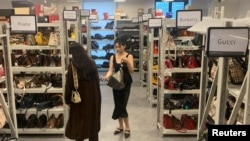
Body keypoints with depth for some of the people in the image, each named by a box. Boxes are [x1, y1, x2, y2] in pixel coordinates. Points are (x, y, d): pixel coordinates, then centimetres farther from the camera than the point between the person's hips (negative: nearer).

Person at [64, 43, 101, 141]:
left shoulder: (73, 65, -13)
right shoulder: (92, 63, 0)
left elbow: (69, 84, -11)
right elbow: (97, 81, 5)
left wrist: (68, 99, 0)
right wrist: (96, 96, 13)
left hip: (80, 98, -4)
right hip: (93, 97, 4)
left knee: (79, 123, 9)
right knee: (93, 121, 16)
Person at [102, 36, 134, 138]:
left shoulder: (129, 56, -7)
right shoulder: (113, 57, 3)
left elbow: (131, 71, -14)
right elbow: (110, 70, -3)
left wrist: (127, 61, -30)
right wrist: (106, 76, -24)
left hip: (126, 84, -4)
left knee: (122, 106, -5)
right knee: (118, 105, 9)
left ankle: (127, 128, 13)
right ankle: (121, 126, 26)